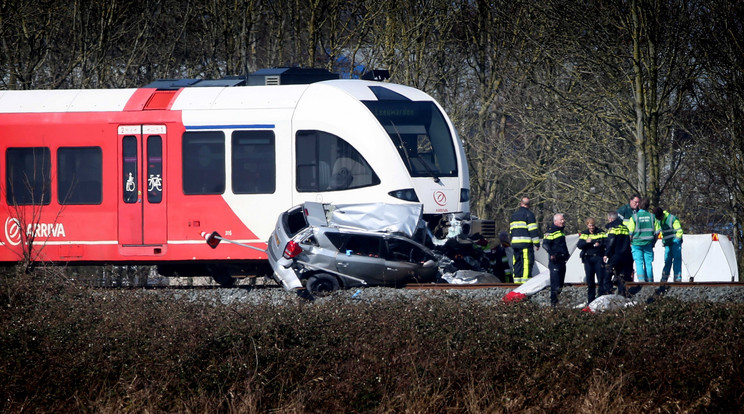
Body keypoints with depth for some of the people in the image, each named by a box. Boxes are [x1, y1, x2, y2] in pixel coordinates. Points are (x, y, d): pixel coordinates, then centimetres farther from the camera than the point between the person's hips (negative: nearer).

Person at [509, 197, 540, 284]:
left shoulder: (514, 215, 19)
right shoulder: (528, 214, -4)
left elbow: (511, 231, 23)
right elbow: (533, 230, -9)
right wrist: (537, 243, -7)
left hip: (515, 243, 7)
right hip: (526, 243, -7)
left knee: (517, 262, 11)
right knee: (527, 262, -9)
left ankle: (517, 279, 8)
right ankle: (525, 279, -17)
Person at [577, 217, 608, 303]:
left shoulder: (601, 233, 3)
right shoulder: (584, 234, 8)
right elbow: (579, 245, -2)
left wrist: (600, 245, -19)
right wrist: (586, 242, -21)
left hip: (599, 258, -2)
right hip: (588, 259, 2)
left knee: (601, 278, -7)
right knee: (590, 280, 6)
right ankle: (590, 301, 13)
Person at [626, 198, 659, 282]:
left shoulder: (634, 217, -8)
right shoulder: (652, 217, 2)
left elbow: (630, 231, -7)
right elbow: (657, 231, 6)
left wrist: (630, 243, 6)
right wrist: (653, 242, 18)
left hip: (637, 243, -2)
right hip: (648, 243, 2)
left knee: (639, 263, -1)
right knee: (648, 263, 7)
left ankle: (641, 279, -14)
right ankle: (649, 280, 7)